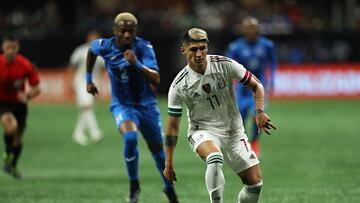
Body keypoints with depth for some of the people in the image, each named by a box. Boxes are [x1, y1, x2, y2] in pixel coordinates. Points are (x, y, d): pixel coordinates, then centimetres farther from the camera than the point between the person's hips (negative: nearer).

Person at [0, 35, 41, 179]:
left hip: (19, 103, 3)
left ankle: (12, 166, 35)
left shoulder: (25, 65, -13)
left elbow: (36, 88, -6)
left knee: (18, 138, 9)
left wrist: (27, 96, -26)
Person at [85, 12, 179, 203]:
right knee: (130, 137, -30)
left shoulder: (144, 47, -19)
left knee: (157, 149, 13)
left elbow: (156, 80, -27)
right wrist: (89, 79, 17)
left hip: (146, 104, 1)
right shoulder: (105, 46, -12)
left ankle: (169, 188, 39)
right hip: (122, 105, -1)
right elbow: (91, 49, 14)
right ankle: (134, 186, -11)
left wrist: (137, 64, -42)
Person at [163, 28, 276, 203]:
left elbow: (256, 85, -1)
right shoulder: (178, 86, -15)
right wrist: (168, 164, -7)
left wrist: (259, 112, -19)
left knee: (255, 184, -3)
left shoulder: (225, 64, -12)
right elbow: (172, 126, -7)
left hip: (233, 131, 3)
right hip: (202, 132, -3)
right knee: (214, 158, -38)